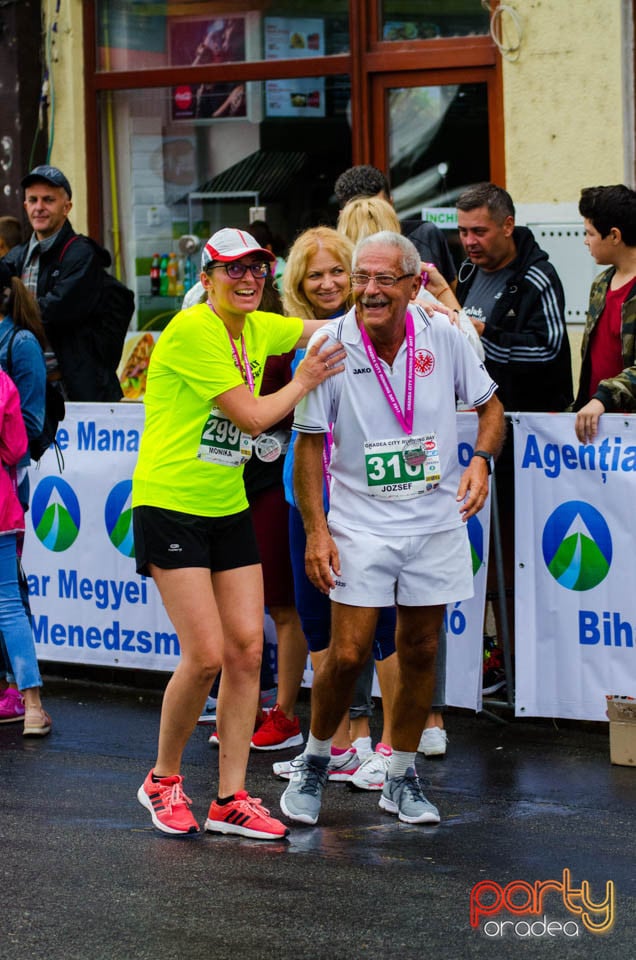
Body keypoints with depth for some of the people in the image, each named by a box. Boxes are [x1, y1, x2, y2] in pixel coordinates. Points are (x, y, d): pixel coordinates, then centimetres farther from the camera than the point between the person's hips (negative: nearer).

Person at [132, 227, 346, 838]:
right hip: (171, 506, -8)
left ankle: (231, 799, 7)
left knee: (247, 649, 0)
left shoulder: (257, 328, 9)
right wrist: (303, 382, -2)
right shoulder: (192, 330, -15)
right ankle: (162, 781, 10)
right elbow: (252, 417, -16)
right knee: (206, 655, -11)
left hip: (228, 509, 8)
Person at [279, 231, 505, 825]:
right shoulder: (331, 346, -12)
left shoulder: (443, 337, -7)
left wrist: (481, 460, -12)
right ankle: (314, 761, 17)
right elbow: (309, 443, -5)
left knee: (419, 652, 8)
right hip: (360, 524, -2)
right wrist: (315, 530, -10)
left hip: (437, 521, 2)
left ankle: (401, 778, 23)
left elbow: (489, 405, 8)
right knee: (347, 654, -7)